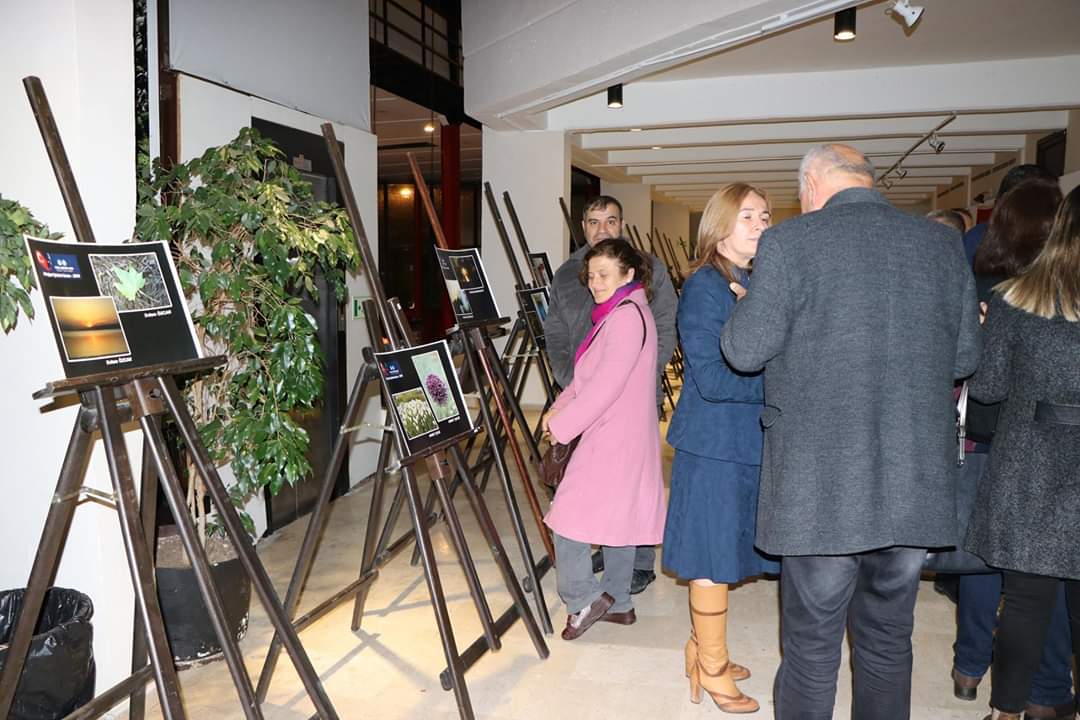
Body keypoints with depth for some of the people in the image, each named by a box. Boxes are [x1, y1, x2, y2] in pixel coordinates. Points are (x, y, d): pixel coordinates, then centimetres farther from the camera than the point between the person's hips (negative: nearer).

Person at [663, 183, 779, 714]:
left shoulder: (757, 284, 10)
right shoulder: (704, 286, -14)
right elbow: (711, 378, -21)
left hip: (748, 439, 8)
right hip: (716, 443, -8)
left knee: (723, 550, 17)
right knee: (715, 554, 4)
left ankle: (704, 646, 35)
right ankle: (712, 668, 21)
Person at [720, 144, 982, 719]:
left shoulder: (789, 243, -10)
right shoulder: (943, 244, 5)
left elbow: (745, 351, -10)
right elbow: (964, 357, 10)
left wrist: (744, 304, 10)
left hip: (821, 486, -4)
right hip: (917, 487, 5)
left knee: (811, 642, 10)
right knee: (888, 639, 20)